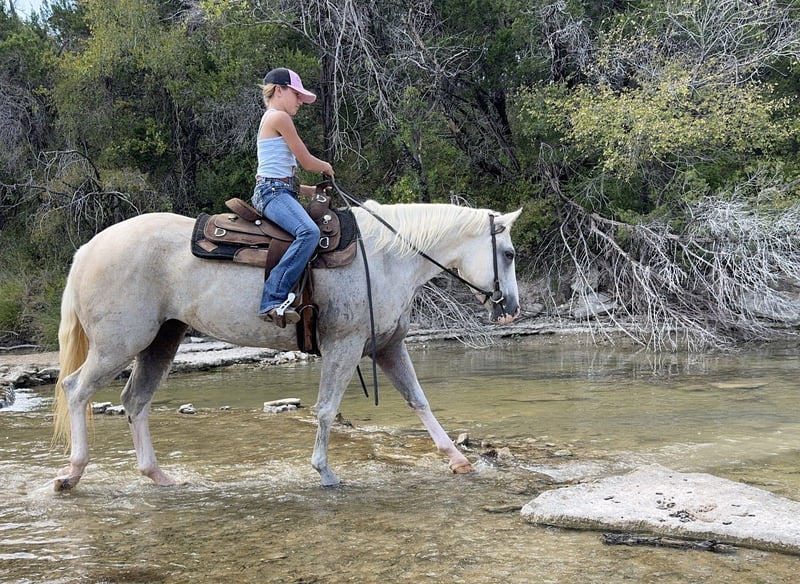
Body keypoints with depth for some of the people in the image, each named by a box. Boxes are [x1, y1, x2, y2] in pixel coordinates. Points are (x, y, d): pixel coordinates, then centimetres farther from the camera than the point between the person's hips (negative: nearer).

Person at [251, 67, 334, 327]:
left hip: (278, 190, 11)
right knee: (309, 232, -34)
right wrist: (326, 167, 17)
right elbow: (306, 161, -4)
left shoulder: (271, 119, 26)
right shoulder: (279, 117, -5)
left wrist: (313, 190, 21)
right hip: (273, 191, -11)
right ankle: (273, 300, -41)